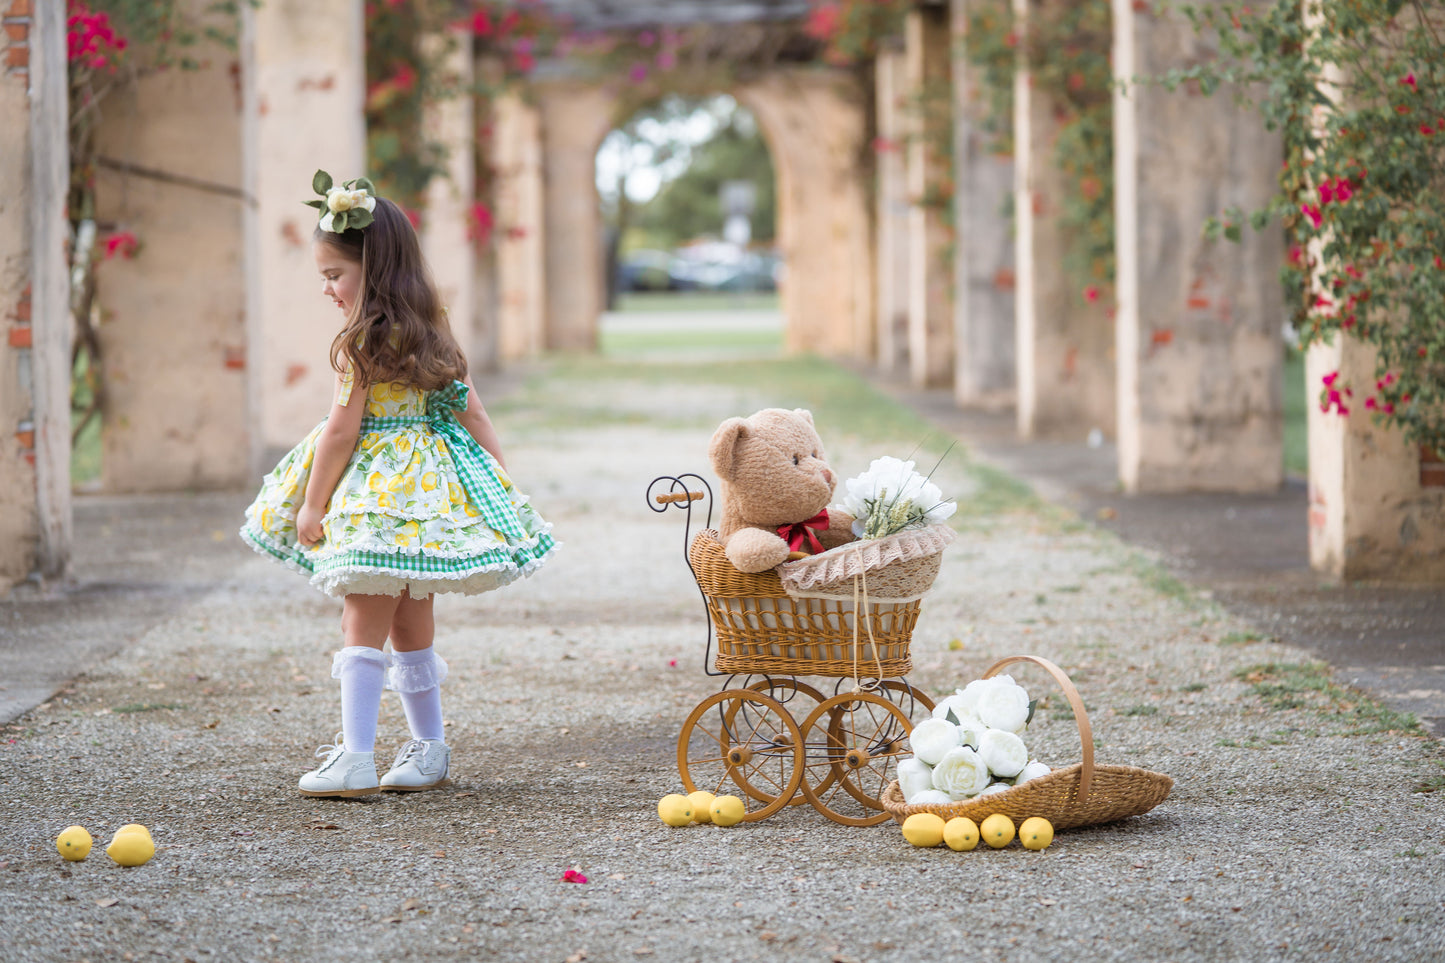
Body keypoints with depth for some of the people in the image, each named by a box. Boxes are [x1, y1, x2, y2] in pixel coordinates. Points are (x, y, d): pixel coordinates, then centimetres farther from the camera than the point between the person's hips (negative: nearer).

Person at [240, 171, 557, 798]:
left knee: (364, 623, -9)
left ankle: (356, 757, -14)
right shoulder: (433, 334, 10)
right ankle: (429, 747, 21)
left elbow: (341, 430, -12)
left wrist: (312, 504, -5)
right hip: (430, 480, 8)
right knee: (411, 624, 16)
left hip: (376, 494, -8)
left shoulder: (360, 344, -13)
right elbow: (473, 414, 12)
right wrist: (501, 478, 17)